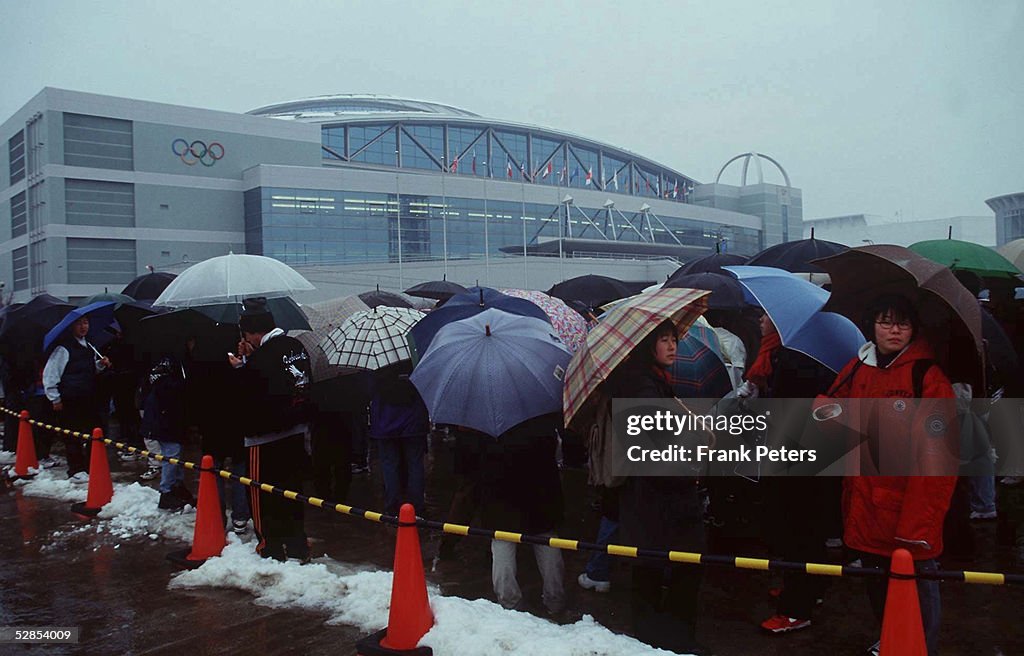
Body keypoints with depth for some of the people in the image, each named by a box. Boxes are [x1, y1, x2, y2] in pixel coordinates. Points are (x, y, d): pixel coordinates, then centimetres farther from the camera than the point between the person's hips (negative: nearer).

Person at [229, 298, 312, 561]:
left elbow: (248, 397, -18)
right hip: (296, 431, 8)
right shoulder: (296, 346, 4)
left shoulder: (262, 358, -20)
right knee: (292, 489, 17)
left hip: (266, 436, -8)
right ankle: (297, 546, 23)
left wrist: (242, 367, -5)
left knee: (262, 492, 7)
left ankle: (271, 546, 13)